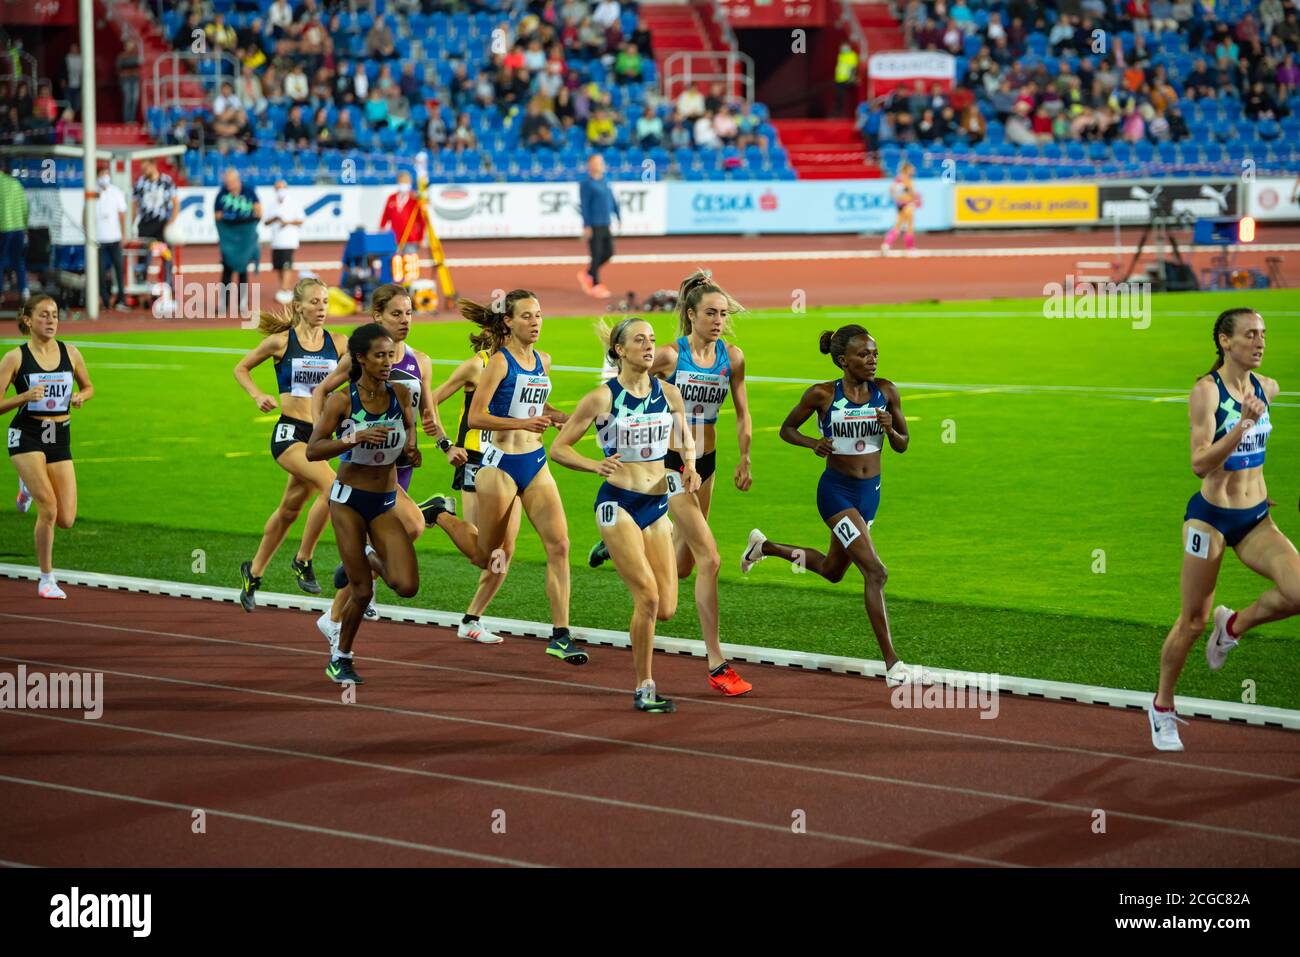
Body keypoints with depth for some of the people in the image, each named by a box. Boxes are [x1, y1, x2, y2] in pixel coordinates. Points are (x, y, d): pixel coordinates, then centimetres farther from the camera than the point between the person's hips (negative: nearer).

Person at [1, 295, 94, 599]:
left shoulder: (71, 354, 3)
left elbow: (88, 387, 19)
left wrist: (80, 397, -4)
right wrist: (24, 397, -24)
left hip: (60, 439, 4)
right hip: (27, 437, -4)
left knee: (66, 519, 1)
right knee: (49, 510, -17)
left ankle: (30, 487, 35)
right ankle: (46, 580, 1)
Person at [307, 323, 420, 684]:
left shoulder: (400, 394, -2)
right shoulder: (341, 401, -11)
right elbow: (312, 451, -14)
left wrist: (411, 446, -3)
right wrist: (355, 438, -26)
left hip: (385, 504, 3)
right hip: (348, 500, -3)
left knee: (406, 586, -12)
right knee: (363, 592, -4)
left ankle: (371, 557, 22)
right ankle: (339, 658, 21)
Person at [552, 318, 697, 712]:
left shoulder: (669, 393, 5)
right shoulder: (602, 398, -7)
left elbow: (686, 443, 21)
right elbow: (559, 447, -3)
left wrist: (689, 466, -1)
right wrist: (596, 465, -20)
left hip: (657, 505, 5)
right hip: (618, 503, -5)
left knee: (666, 608, -1)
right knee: (648, 598, -16)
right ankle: (644, 689, -2)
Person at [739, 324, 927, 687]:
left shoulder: (886, 391, -2)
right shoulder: (822, 395, -11)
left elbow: (902, 445, 5)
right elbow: (787, 429, 2)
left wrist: (890, 429, -18)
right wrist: (813, 443, -18)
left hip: (870, 492, 6)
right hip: (837, 491, -6)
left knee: (832, 571, 24)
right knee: (875, 571, -18)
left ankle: (765, 546, 48)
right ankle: (892, 666, -17)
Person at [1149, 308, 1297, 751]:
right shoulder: (1205, 391, -15)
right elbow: (1200, 465, -23)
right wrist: (1243, 424, -33)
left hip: (1256, 519, 5)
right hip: (1210, 517, -5)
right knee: (1192, 621, 4)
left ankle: (1234, 625, 10)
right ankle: (1162, 707, 25)